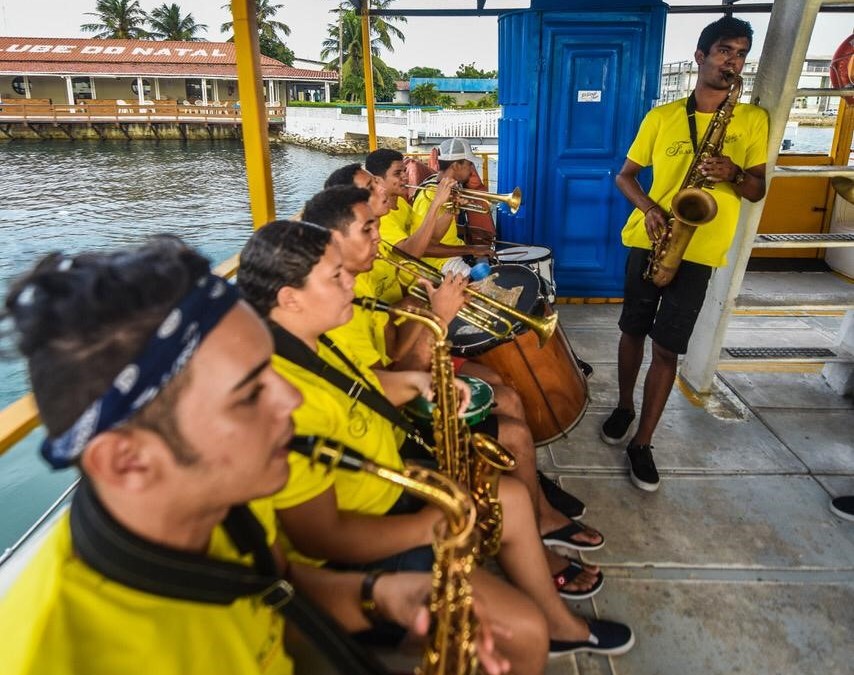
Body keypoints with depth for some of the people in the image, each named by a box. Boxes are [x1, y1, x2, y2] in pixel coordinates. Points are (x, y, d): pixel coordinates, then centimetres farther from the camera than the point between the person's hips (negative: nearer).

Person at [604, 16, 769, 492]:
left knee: (667, 349, -2)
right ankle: (624, 406, 35)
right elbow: (625, 175, 7)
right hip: (649, 240, 1)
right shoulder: (662, 116, 4)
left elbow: (758, 190, 6)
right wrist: (648, 206, -13)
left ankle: (643, 443, 9)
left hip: (699, 251, -1)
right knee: (633, 330, 12)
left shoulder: (753, 119, 5)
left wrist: (734, 175, -17)